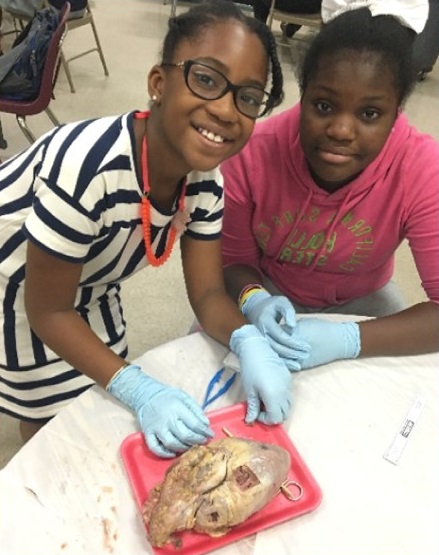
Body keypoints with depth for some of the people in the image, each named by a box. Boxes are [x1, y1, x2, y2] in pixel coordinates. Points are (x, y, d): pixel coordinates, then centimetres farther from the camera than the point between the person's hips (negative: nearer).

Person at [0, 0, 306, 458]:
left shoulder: (203, 179, -19)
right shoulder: (87, 168, -41)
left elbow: (207, 292, -13)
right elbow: (46, 310, -29)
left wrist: (249, 342, -33)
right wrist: (139, 391, -34)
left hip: (86, 287, 5)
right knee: (53, 416, 14)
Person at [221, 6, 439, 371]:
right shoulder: (252, 155, -27)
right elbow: (234, 260, -13)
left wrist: (346, 339, -44)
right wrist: (254, 301, -35)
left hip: (360, 301, 1)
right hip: (269, 291, 0)